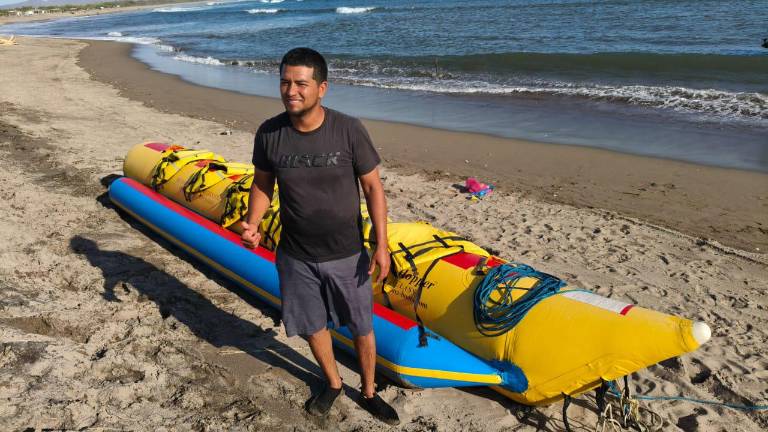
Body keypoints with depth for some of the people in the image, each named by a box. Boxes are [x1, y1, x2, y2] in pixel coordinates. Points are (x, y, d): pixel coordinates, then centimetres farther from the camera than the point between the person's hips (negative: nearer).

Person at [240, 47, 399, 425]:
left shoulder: (349, 130, -16)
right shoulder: (269, 133, -9)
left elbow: (372, 187, -9)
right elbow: (262, 183, 5)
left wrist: (381, 245, -13)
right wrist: (251, 224, -13)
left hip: (347, 254, -2)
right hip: (296, 256, 2)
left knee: (362, 328, 13)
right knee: (312, 325, 19)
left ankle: (368, 392, 39)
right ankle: (333, 383, 47)